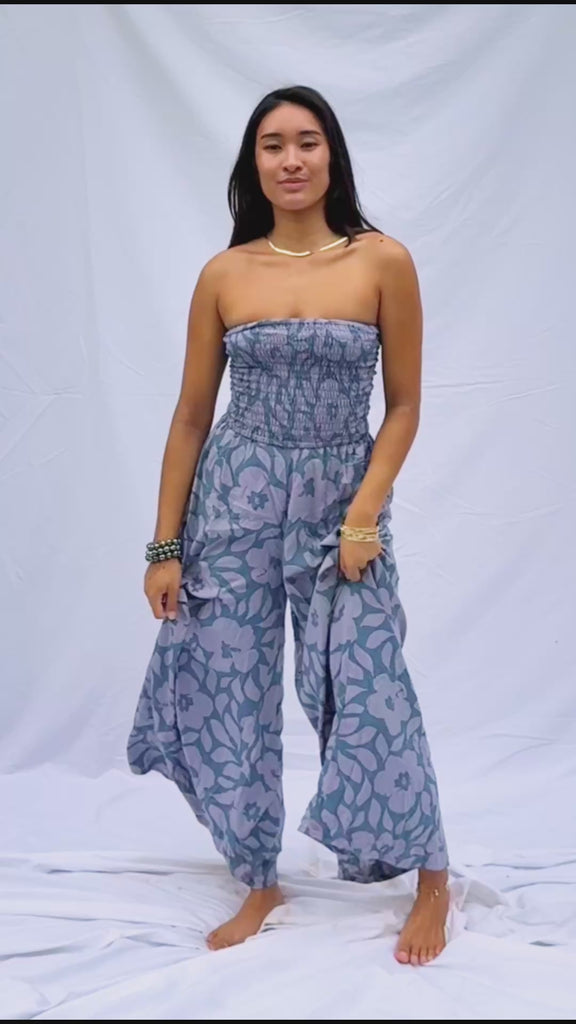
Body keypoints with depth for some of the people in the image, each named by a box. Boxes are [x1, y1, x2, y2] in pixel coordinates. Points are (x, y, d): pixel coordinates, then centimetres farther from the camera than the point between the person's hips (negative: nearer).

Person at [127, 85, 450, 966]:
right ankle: (259, 883, 26)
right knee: (230, 694, 6)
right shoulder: (223, 275, 0)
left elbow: (404, 405, -1)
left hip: (343, 499, -2)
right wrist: (164, 546, 2)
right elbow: (191, 415, 3)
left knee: (367, 690, 0)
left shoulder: (384, 262, -5)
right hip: (235, 500, 2)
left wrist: (365, 514, -12)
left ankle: (431, 876, 23)